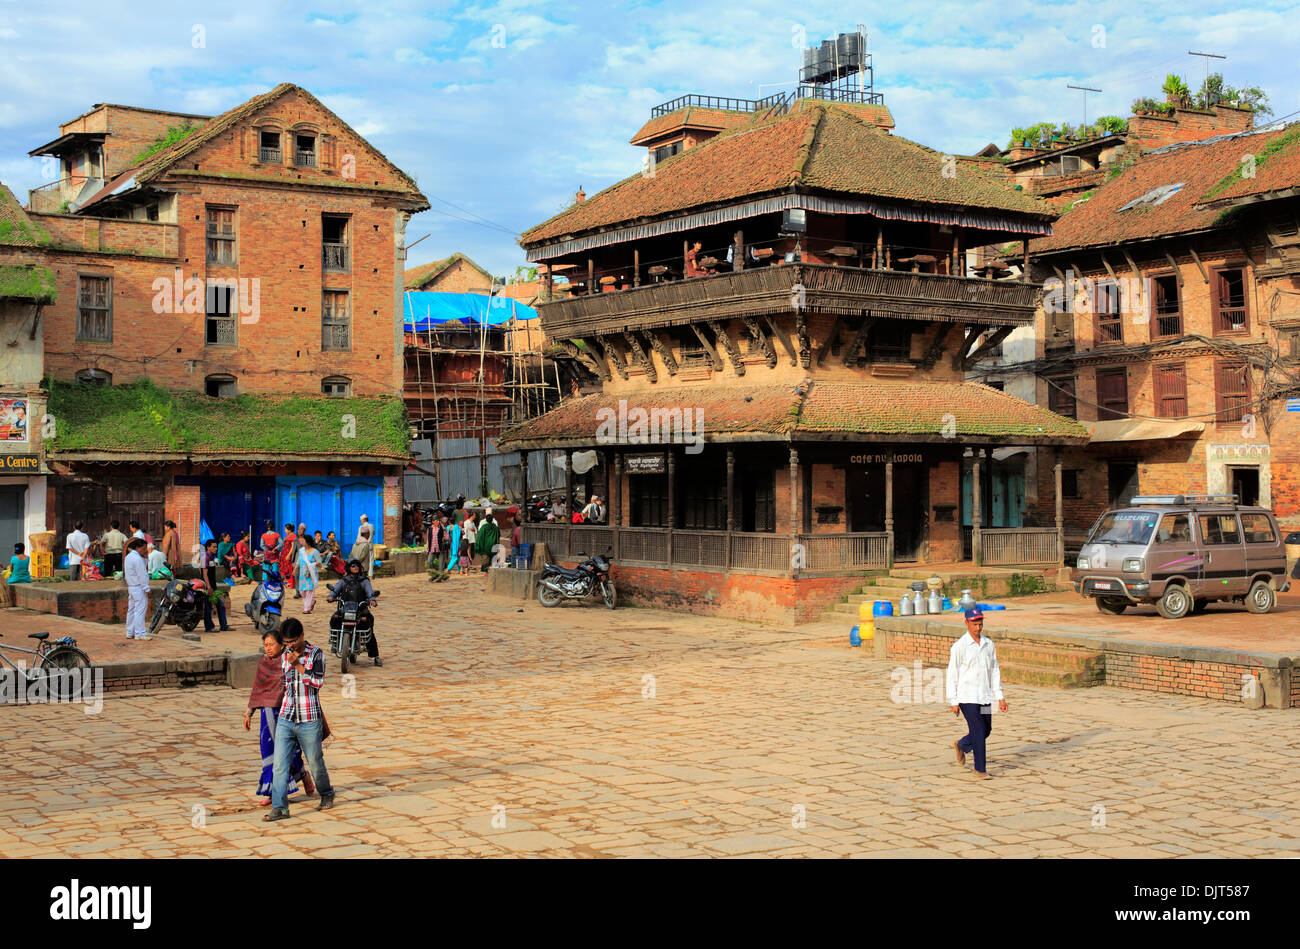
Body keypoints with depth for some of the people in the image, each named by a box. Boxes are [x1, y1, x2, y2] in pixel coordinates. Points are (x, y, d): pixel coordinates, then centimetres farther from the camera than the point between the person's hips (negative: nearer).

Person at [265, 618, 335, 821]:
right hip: (286, 718, 4)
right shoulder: (285, 656, 11)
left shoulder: (316, 654, -4)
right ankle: (279, 808, -4)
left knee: (315, 762, 8)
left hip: (309, 720, -4)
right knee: (279, 764, -6)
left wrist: (298, 664, -19)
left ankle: (327, 795, 32)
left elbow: (318, 682, -16)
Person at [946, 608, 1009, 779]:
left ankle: (961, 745, 41)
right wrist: (953, 702, -10)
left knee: (986, 730, 14)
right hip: (967, 697, -6)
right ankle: (980, 769, 6)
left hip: (985, 697, 6)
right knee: (978, 732, -7)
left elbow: (994, 671, 12)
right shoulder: (959, 646, -9)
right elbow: (952, 674, -8)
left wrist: (1000, 697, 8)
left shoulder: (988, 644, 8)